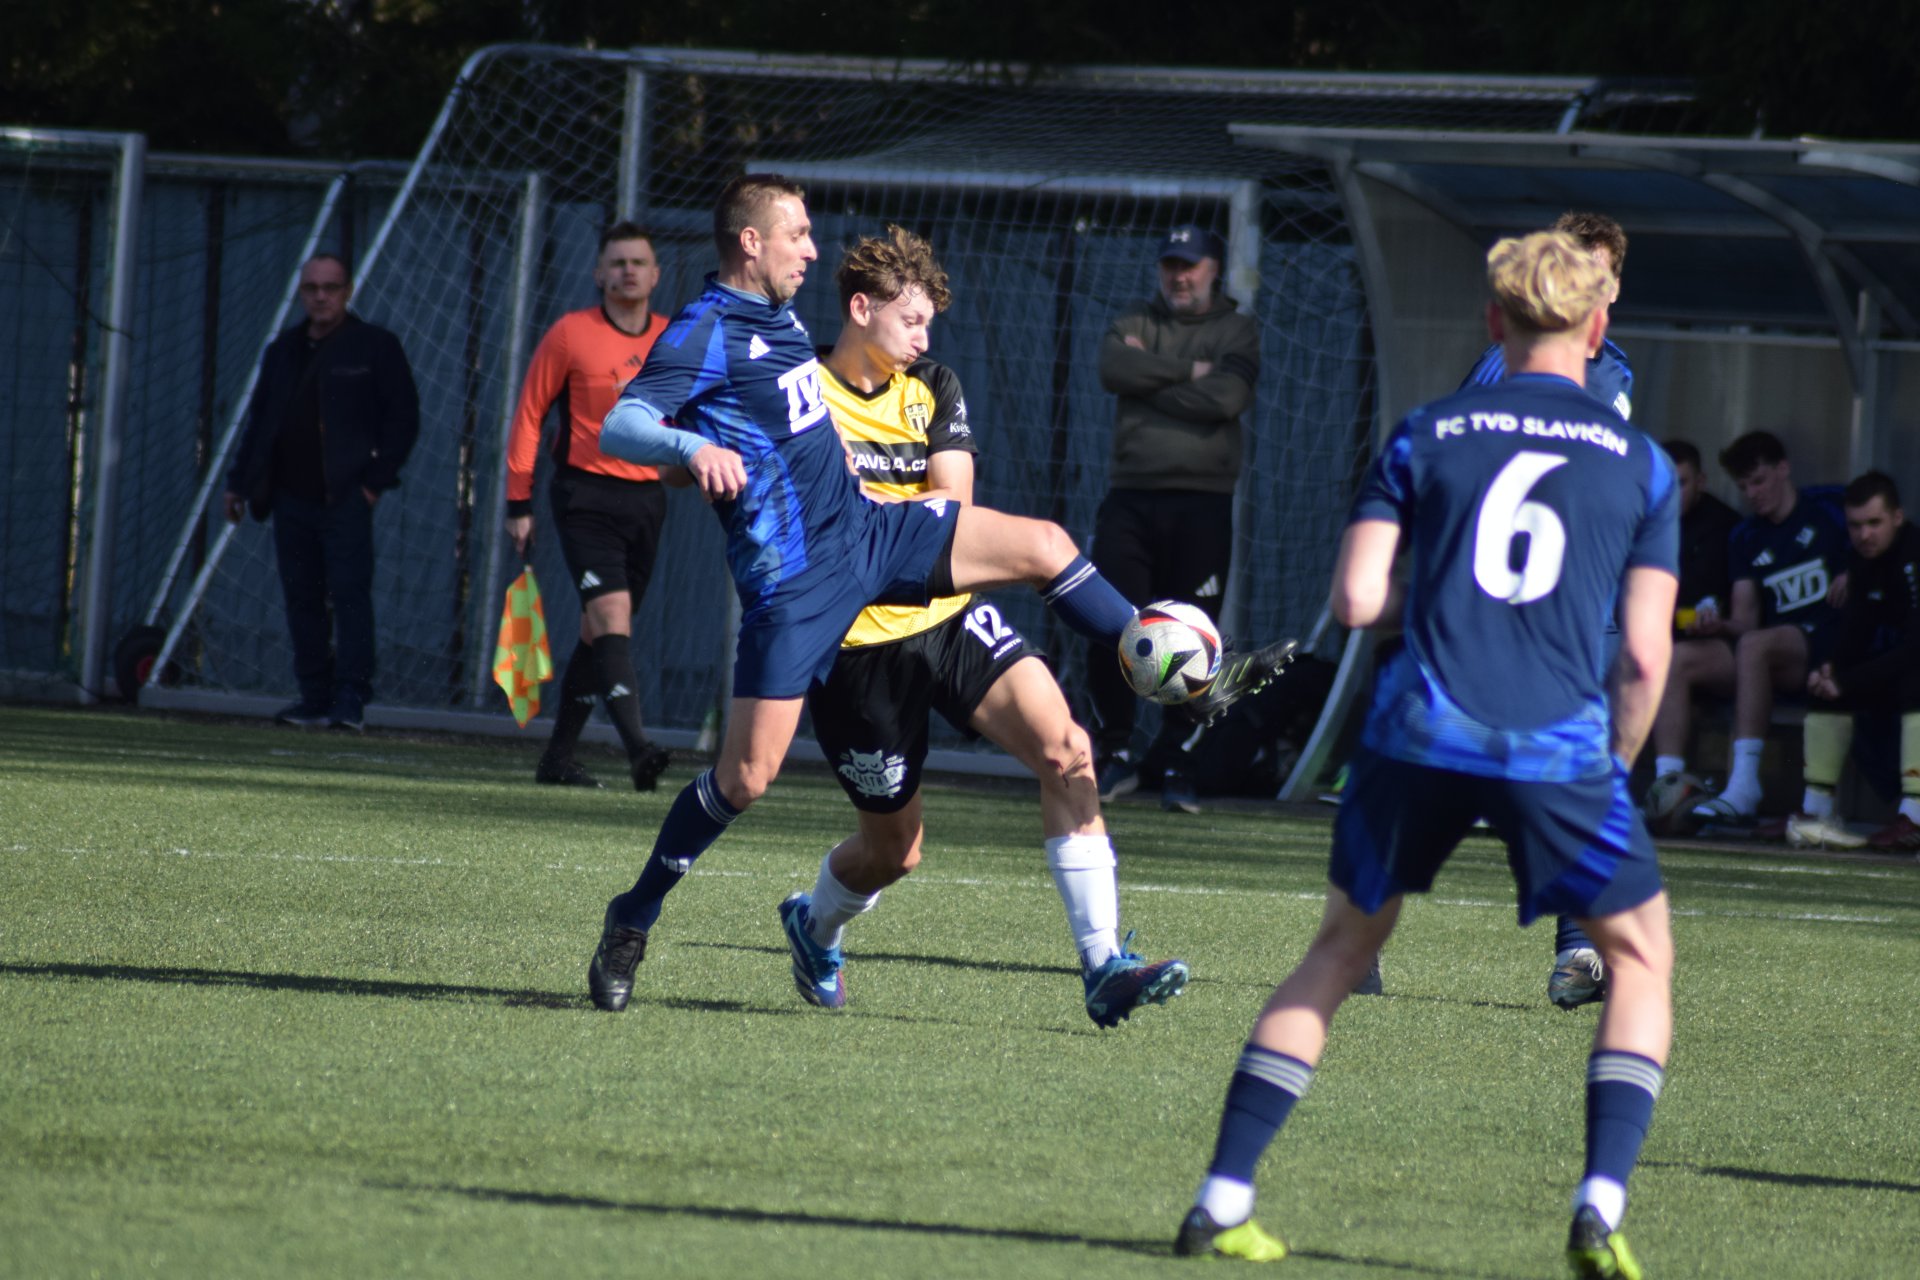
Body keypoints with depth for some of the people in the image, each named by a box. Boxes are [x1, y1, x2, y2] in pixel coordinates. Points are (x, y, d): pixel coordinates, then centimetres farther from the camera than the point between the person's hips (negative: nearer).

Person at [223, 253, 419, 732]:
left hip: (345, 495, -5)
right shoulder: (283, 351, 18)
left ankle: (351, 698, -12)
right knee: (302, 597, 4)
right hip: (292, 495, 5)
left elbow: (403, 417, -1)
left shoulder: (374, 347, 2)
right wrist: (238, 481, 15)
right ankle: (315, 697, 9)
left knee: (350, 593, -11)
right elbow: (259, 419, 23)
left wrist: (376, 478, -9)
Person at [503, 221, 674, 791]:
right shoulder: (571, 333, -2)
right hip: (586, 493, -4)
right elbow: (529, 413, 3)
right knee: (612, 613, -19)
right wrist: (519, 503, 1)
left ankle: (558, 758, 17)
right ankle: (636, 748, -29)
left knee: (598, 632, 9)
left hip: (646, 496, 4)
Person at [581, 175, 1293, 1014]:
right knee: (748, 773, -9)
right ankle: (632, 922, 7)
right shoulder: (704, 334, -14)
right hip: (794, 580, -8)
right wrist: (692, 448, -46)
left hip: (865, 529, 8)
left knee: (1042, 545, 1)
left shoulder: (780, 316, 12)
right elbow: (618, 427, -26)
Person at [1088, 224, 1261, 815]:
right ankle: (1116, 753, 9)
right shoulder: (1136, 324, 15)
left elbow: (1227, 397, -11)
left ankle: (1174, 763, 6)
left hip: (1201, 504, -2)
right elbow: (1114, 367, -7)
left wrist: (1150, 382, -6)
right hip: (1129, 499, 2)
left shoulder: (1236, 331, 7)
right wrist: (1188, 370, -9)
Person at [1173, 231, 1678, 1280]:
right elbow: (1645, 655, 3)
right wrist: (1616, 765, 18)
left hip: (1420, 737, 2)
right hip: (1561, 749, -1)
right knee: (1639, 958, 17)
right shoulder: (1640, 465, 8)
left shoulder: (1427, 435, 9)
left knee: (1340, 951, 19)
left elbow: (1354, 600, 2)